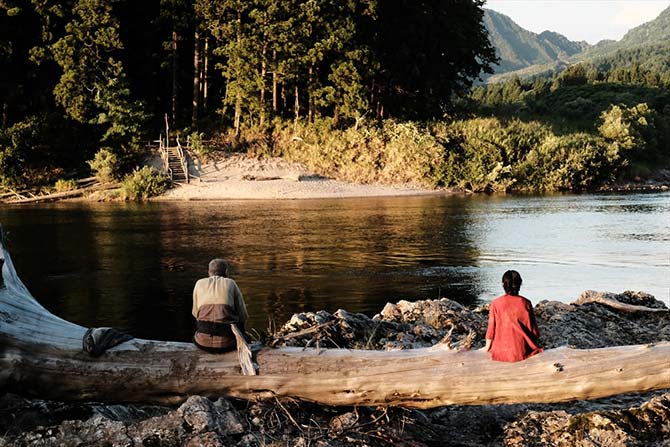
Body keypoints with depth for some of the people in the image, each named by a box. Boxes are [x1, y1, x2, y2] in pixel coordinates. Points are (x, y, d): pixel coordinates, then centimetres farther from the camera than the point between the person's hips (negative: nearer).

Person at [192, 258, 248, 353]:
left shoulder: (200, 283, 13)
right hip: (227, 342, -1)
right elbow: (243, 316, 8)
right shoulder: (231, 283, 9)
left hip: (204, 342, 1)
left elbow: (195, 313, 18)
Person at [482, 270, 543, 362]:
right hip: (522, 351, 1)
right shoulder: (526, 303, -8)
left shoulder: (496, 303, -10)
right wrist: (535, 345, 18)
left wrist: (487, 347, 10)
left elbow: (491, 328, -5)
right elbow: (532, 328, 0)